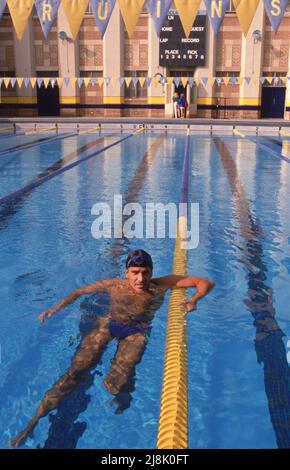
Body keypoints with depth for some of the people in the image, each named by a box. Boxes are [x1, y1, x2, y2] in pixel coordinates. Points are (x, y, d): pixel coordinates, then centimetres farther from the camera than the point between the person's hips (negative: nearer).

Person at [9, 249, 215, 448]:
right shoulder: (115, 285, -2)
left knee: (116, 380, -30)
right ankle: (33, 422, -14)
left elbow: (207, 283, -5)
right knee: (77, 369, -15)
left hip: (137, 332, 1)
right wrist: (57, 308, -4)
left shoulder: (161, 285, -6)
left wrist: (192, 301, -22)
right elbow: (80, 291, 8)